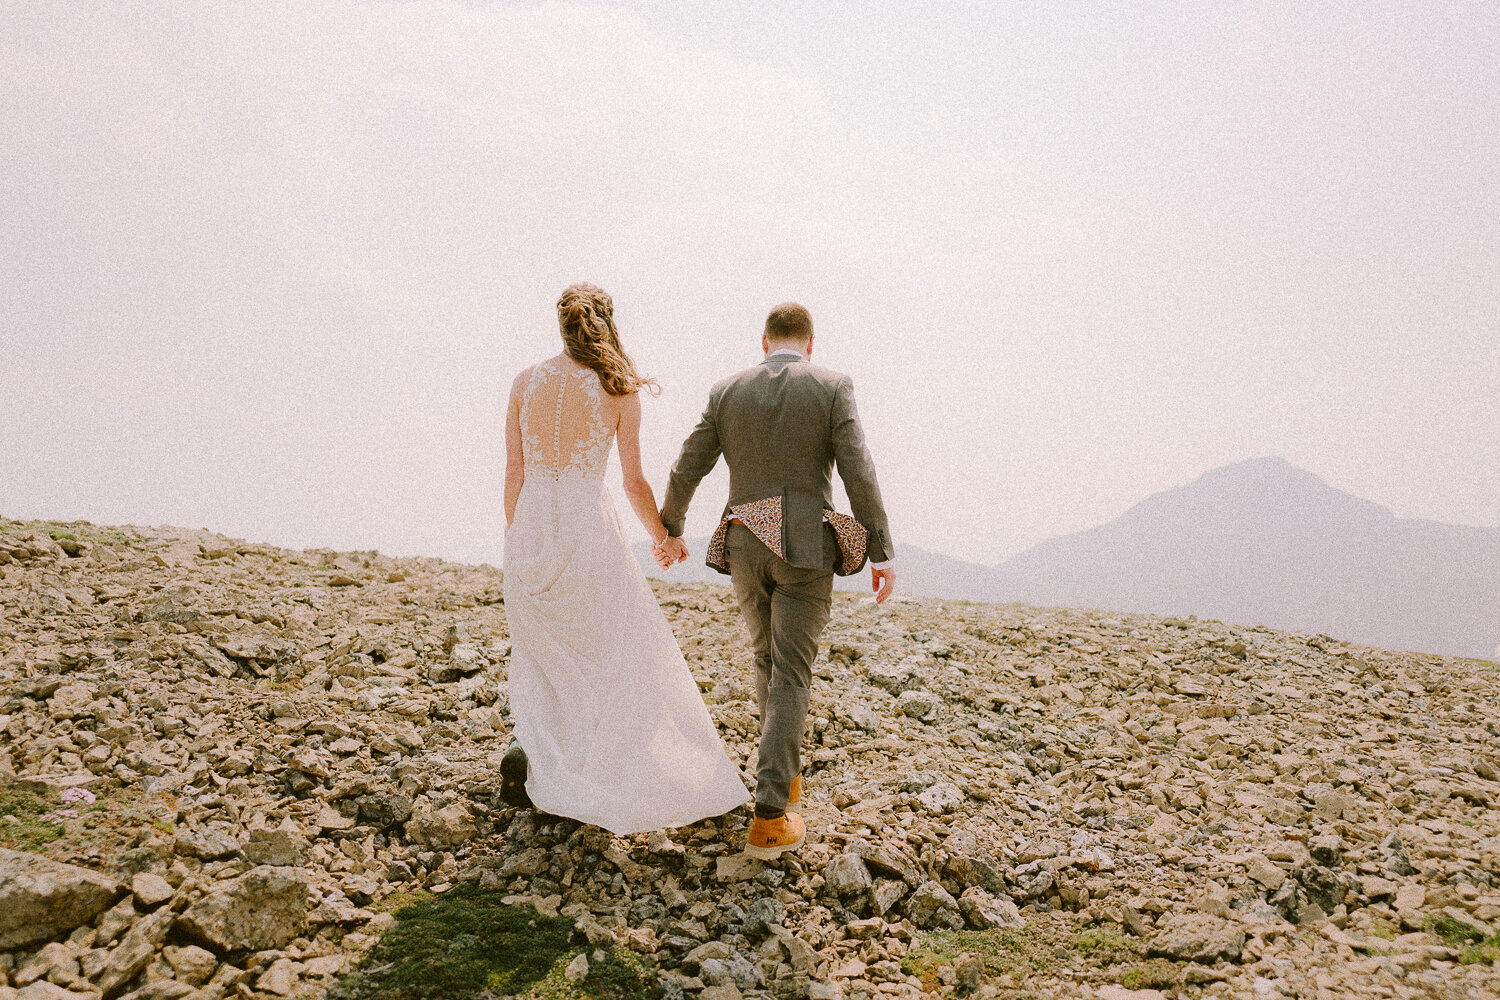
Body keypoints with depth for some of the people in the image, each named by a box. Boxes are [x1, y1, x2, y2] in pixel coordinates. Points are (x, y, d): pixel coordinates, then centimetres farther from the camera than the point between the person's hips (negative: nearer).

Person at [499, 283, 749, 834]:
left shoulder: (526, 382, 5)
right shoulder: (619, 389, -3)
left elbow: (514, 472, 6)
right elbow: (634, 482, -1)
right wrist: (663, 536, 16)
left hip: (530, 526, 3)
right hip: (587, 525, -3)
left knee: (540, 651, 21)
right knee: (617, 652, 10)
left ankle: (527, 745, 3)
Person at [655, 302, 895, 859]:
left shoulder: (727, 392, 6)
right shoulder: (831, 389, -3)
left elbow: (687, 469, 6)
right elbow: (857, 473, -10)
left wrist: (669, 531, 22)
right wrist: (881, 554, -7)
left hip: (745, 546, 3)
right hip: (806, 548, -3)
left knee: (770, 659, 24)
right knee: (789, 677, -3)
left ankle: (788, 775, 36)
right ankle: (770, 819, -9)